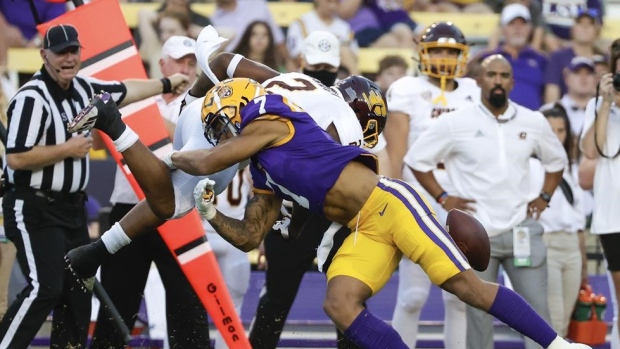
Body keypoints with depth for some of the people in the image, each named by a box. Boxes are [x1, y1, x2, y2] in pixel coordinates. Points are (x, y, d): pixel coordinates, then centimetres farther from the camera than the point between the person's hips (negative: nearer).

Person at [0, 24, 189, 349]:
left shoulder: (82, 88, 6)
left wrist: (166, 84, 34)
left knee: (78, 290, 10)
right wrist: (68, 149, -17)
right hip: (34, 209, -9)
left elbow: (125, 91, 24)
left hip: (70, 208, 9)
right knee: (44, 289, -19)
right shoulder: (32, 98, -18)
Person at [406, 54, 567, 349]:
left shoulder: (533, 123, 6)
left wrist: (544, 198, 11)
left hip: (522, 232, 2)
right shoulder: (456, 123, -4)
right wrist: (443, 198, -1)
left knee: (537, 310, 0)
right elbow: (416, 159, 4)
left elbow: (556, 161, 23)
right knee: (480, 315, 3)